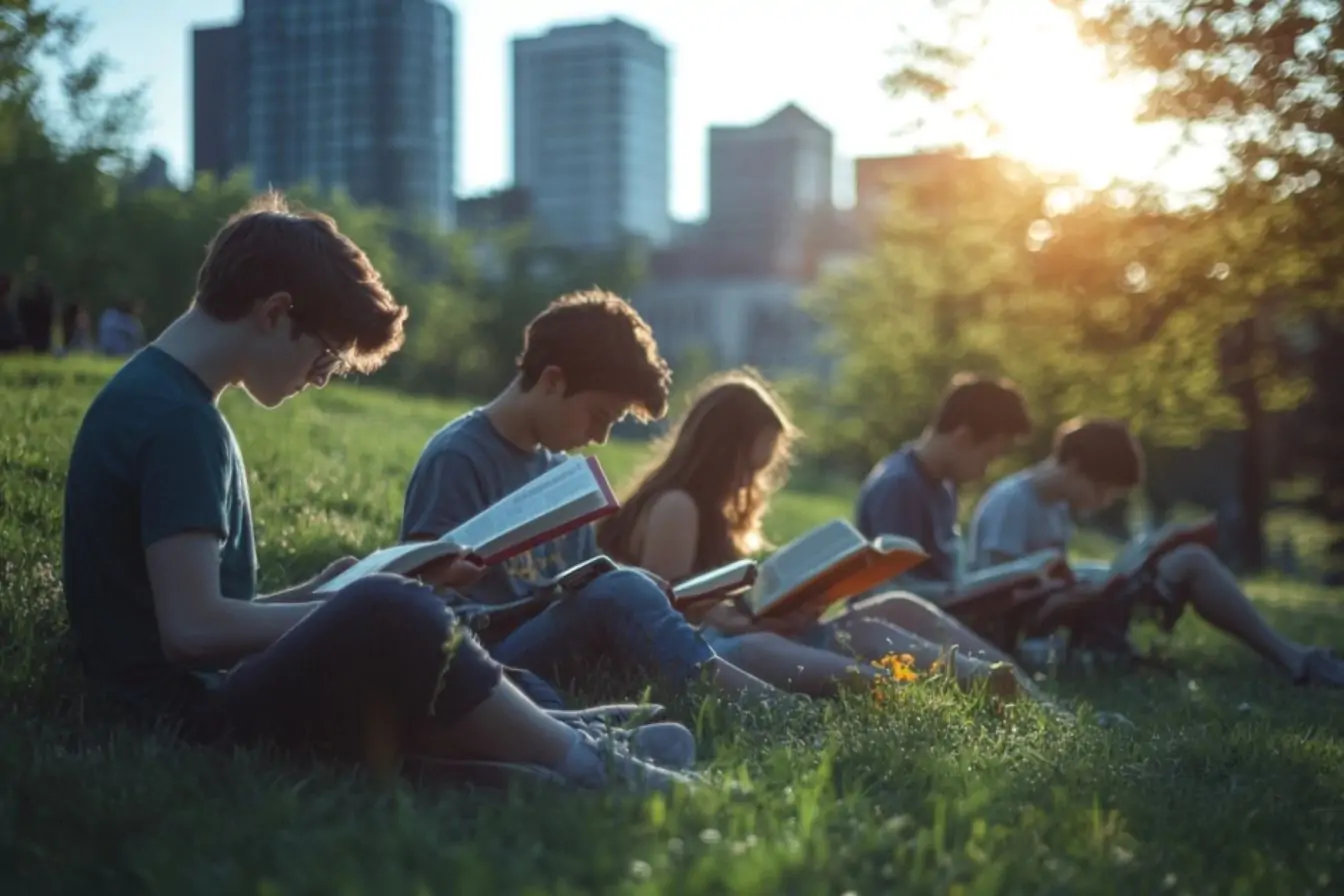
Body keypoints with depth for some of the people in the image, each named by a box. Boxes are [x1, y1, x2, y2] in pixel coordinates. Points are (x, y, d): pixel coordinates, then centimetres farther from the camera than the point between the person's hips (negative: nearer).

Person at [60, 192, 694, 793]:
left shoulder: (151, 397, 16)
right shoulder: (178, 420, -15)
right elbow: (192, 628, -22)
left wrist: (319, 594, 10)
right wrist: (351, 613, -10)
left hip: (200, 700, 11)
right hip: (194, 716, -11)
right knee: (385, 613, -28)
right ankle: (580, 763, -15)